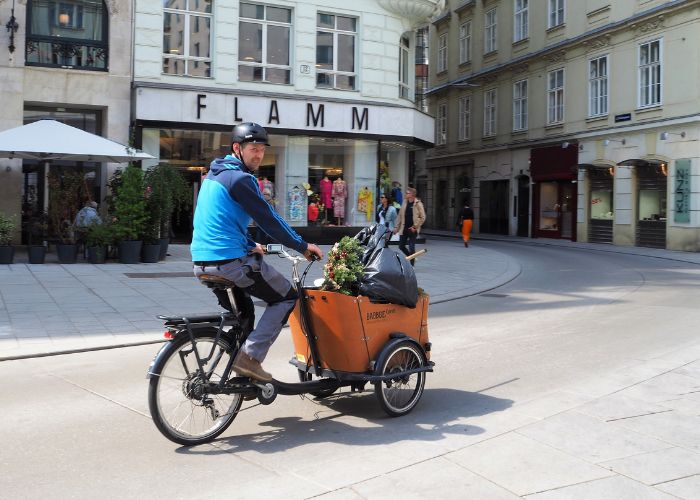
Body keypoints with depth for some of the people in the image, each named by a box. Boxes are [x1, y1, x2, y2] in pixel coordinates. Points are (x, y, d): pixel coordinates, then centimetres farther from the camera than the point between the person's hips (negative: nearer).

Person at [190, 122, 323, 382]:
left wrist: (250, 245, 31)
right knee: (287, 297, 4)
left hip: (202, 262, 10)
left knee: (242, 307, 31)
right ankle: (250, 357, -5)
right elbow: (268, 218, -12)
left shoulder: (214, 175, 19)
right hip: (231, 261, -9)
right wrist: (302, 246, -3)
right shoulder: (240, 178, -12)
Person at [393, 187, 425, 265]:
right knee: (401, 246, 8)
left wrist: (415, 226, -13)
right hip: (404, 229, 6)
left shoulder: (418, 204, -7)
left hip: (412, 230, -6)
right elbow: (400, 216, 13)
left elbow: (422, 217, -8)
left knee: (411, 247, -4)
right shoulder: (404, 203, 9)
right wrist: (397, 227, 9)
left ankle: (411, 265, 6)